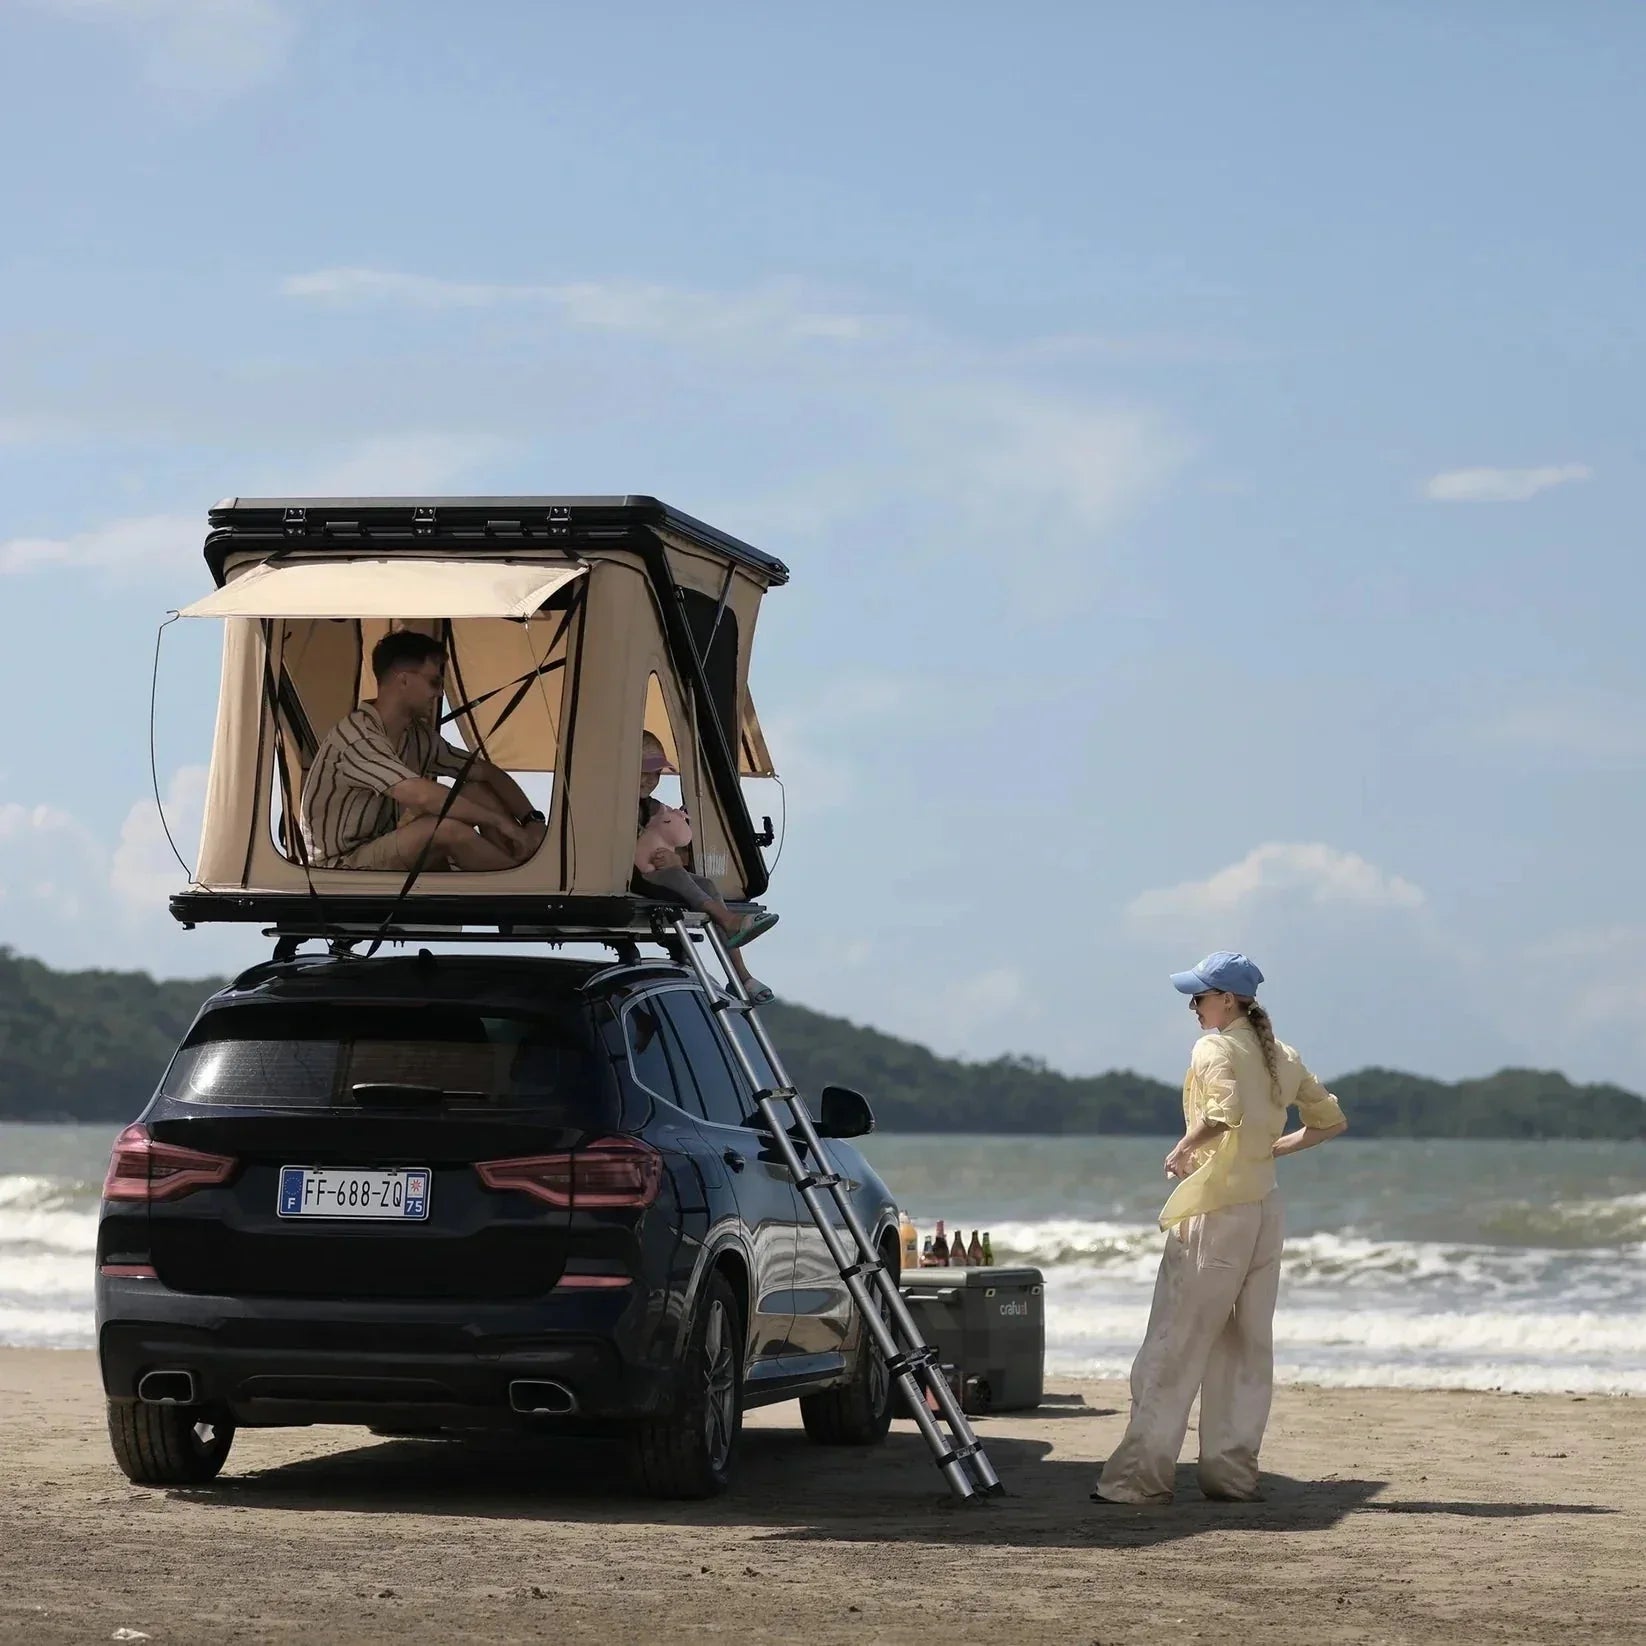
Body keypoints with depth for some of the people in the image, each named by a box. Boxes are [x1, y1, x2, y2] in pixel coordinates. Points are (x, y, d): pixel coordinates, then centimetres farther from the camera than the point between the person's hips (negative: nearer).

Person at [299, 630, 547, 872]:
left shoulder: (418, 737, 5)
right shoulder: (356, 737, -23)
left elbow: (487, 772, 11)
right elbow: (423, 796, -34)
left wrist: (532, 820, -6)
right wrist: (500, 821, -28)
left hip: (387, 853, 9)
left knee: (479, 793, -3)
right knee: (449, 830, -31)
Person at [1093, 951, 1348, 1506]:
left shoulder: (1215, 1048, -9)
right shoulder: (1279, 1056, 14)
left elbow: (1224, 1111, -29)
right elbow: (1330, 1121, 21)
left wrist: (1182, 1147, -15)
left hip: (1214, 1208, -8)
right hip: (1265, 1206, 8)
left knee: (1174, 1346, -6)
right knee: (1248, 1344, 10)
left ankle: (1141, 1475, -8)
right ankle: (1233, 1471, 9)